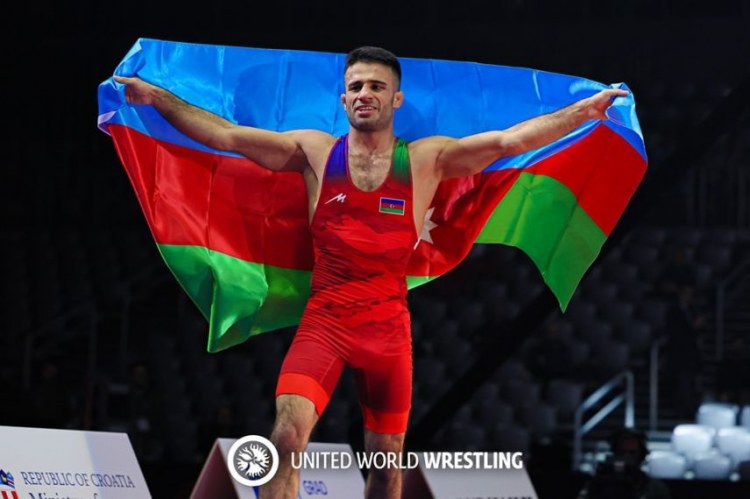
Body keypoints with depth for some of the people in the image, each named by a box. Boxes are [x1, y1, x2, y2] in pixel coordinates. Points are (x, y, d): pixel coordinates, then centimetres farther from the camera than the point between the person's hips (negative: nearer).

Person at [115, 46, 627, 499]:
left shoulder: (426, 158, 3)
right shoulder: (315, 150, 5)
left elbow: (508, 141, -2)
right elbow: (224, 135, 2)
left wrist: (583, 111, -9)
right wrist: (157, 97, -4)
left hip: (389, 324, 1)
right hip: (324, 319, -1)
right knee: (287, 435, -20)